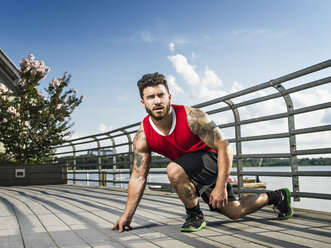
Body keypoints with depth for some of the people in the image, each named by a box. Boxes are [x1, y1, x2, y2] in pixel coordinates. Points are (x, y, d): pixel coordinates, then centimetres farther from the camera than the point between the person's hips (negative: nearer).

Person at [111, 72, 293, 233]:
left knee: (174, 170, -34)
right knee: (234, 212, 15)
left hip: (213, 160, -5)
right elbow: (138, 176, -10)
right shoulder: (142, 137, -17)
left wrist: (220, 186, -31)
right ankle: (276, 197, 44)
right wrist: (127, 215, -11)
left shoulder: (192, 117, -30)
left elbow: (225, 148, -26)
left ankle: (195, 215, -8)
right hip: (194, 171, 6)